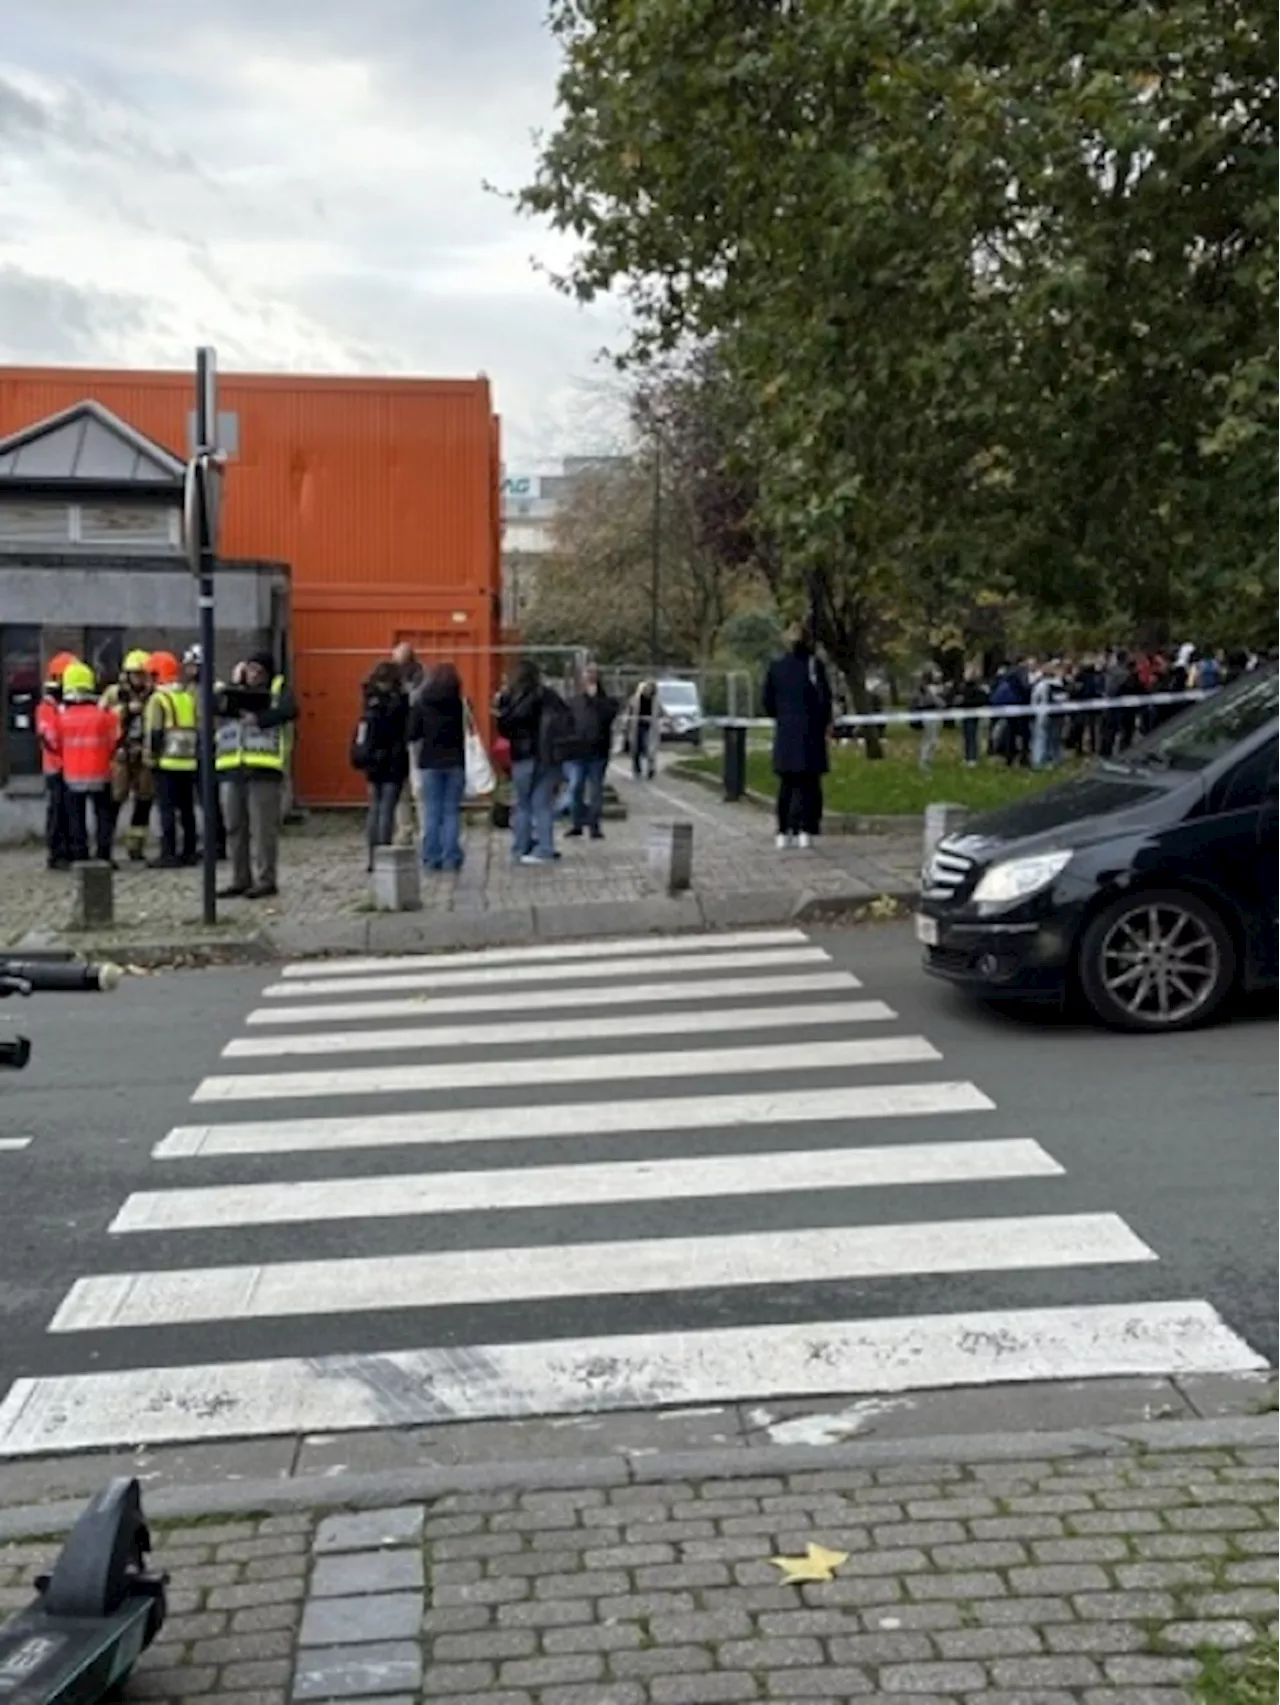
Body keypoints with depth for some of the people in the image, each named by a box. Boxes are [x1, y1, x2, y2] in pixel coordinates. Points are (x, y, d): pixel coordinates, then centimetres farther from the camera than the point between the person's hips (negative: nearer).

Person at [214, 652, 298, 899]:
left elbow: (290, 710, -15)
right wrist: (233, 685, -6)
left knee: (263, 828, -6)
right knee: (235, 827, 9)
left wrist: (259, 718, -22)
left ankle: (266, 880, 1)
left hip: (264, 769, -5)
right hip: (231, 769, 5)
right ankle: (240, 879, 18)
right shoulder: (231, 691, 19)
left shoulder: (279, 690, 5)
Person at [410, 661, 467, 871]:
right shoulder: (460, 704, -4)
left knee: (431, 813, 4)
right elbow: (469, 731, -1)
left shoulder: (422, 704, -4)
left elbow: (412, 734, -3)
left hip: (430, 763, 0)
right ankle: (451, 858, 2)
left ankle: (432, 858, 3)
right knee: (452, 812, 5)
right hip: (455, 763, 0)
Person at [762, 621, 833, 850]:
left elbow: (768, 700, 6)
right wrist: (826, 722, 5)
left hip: (784, 731, 3)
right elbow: (824, 696, -9)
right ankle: (805, 830, -4)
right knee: (809, 783, 3)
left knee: (786, 783, 11)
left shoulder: (776, 666, 4)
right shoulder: (814, 664, -7)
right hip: (810, 730, -3)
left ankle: (784, 832, 10)